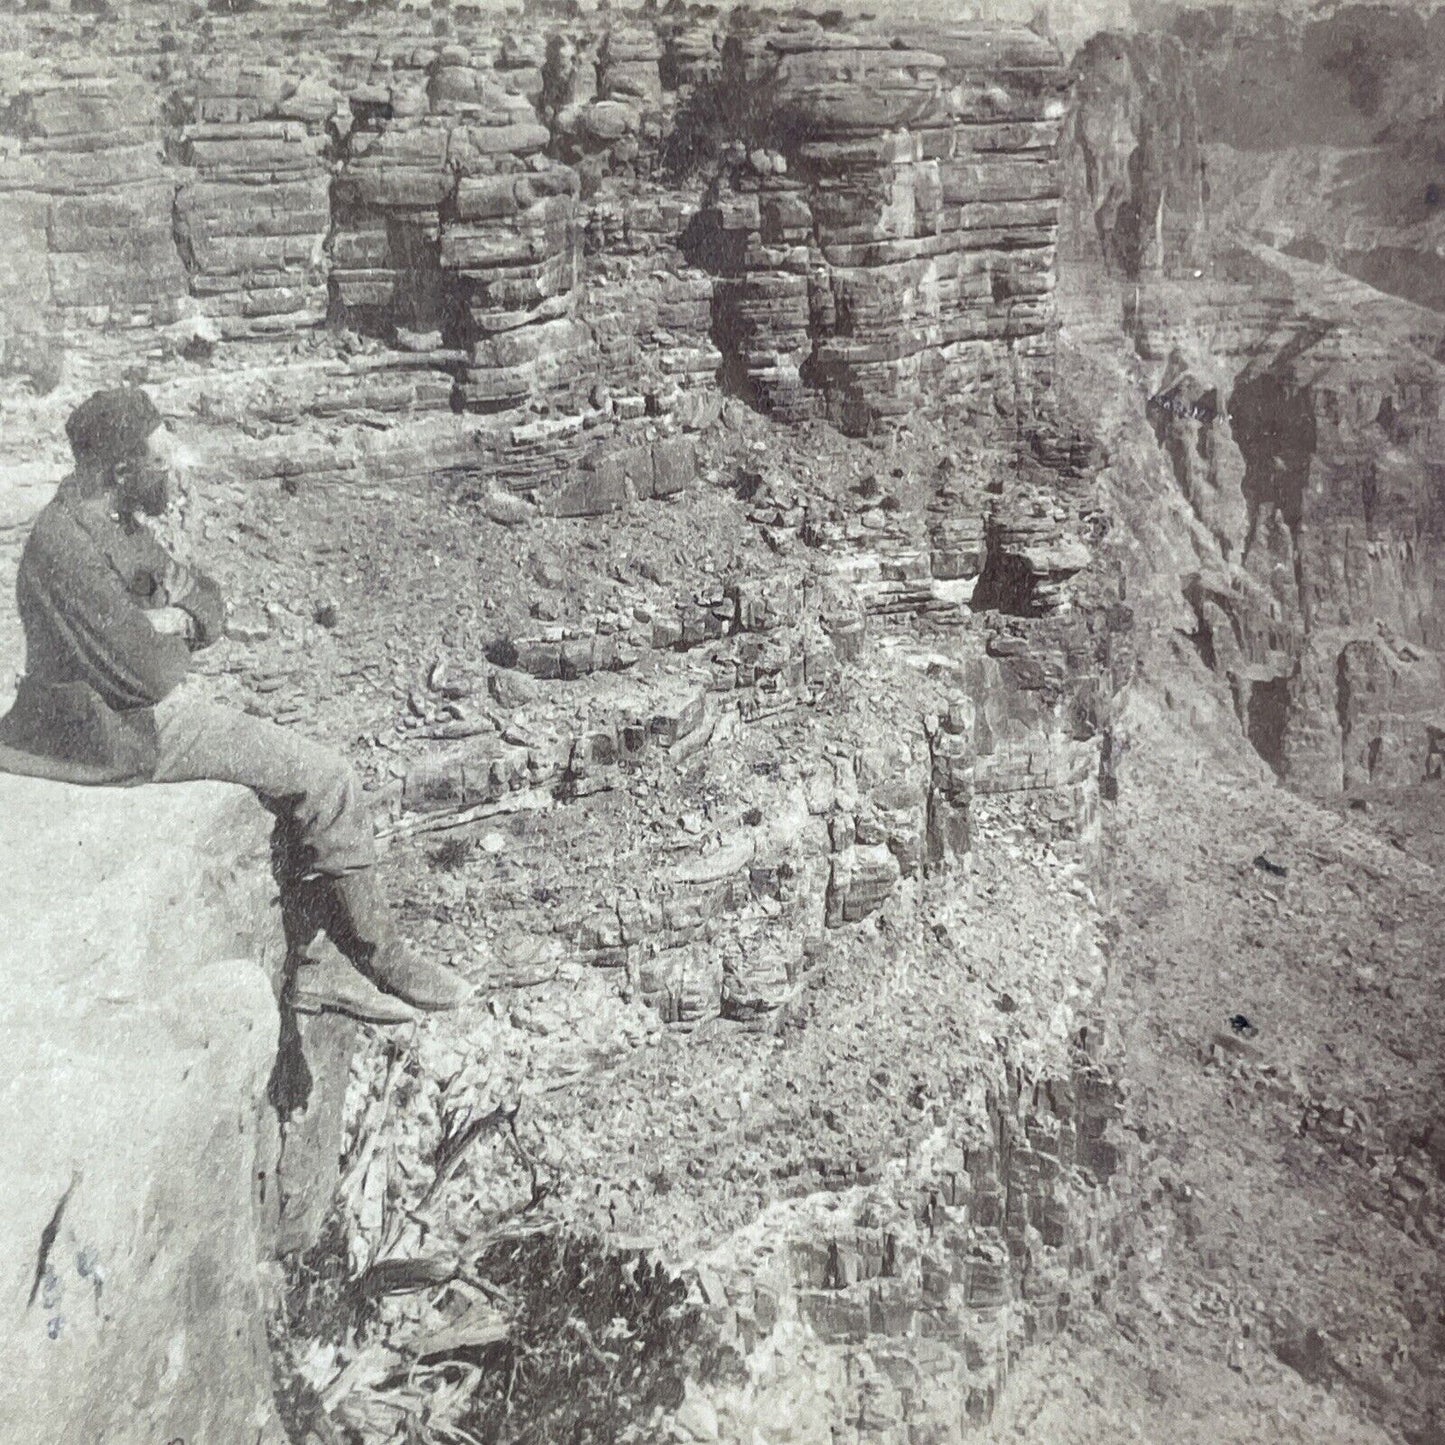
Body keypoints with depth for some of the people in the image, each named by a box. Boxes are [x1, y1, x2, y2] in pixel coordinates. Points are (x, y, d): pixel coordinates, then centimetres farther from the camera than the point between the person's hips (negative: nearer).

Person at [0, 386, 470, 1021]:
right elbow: (150, 675, -26)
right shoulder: (65, 545, -22)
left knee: (311, 774, 9)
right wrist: (176, 640, -4)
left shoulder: (117, 520, 10)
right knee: (328, 781, -11)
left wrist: (175, 619, -10)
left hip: (154, 710, 10)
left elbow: (211, 606, 13)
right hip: (129, 732, -10)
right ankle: (377, 955, 5)